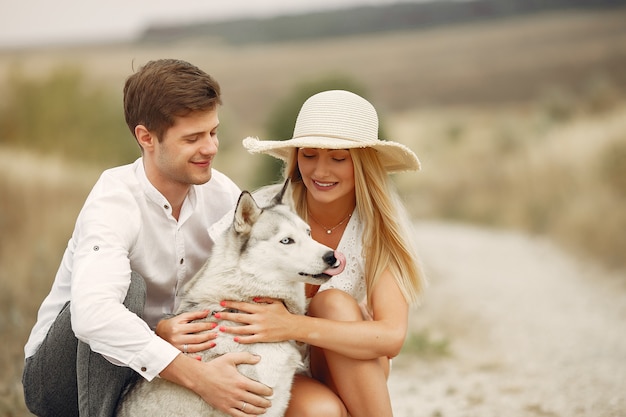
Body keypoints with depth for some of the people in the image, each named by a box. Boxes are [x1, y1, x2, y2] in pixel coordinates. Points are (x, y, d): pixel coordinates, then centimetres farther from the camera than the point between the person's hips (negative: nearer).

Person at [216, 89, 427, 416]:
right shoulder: (267, 210, -16)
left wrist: (295, 326, -42)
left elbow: (392, 336, -27)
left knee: (334, 303, -28)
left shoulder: (379, 222, -15)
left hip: (351, 374, 2)